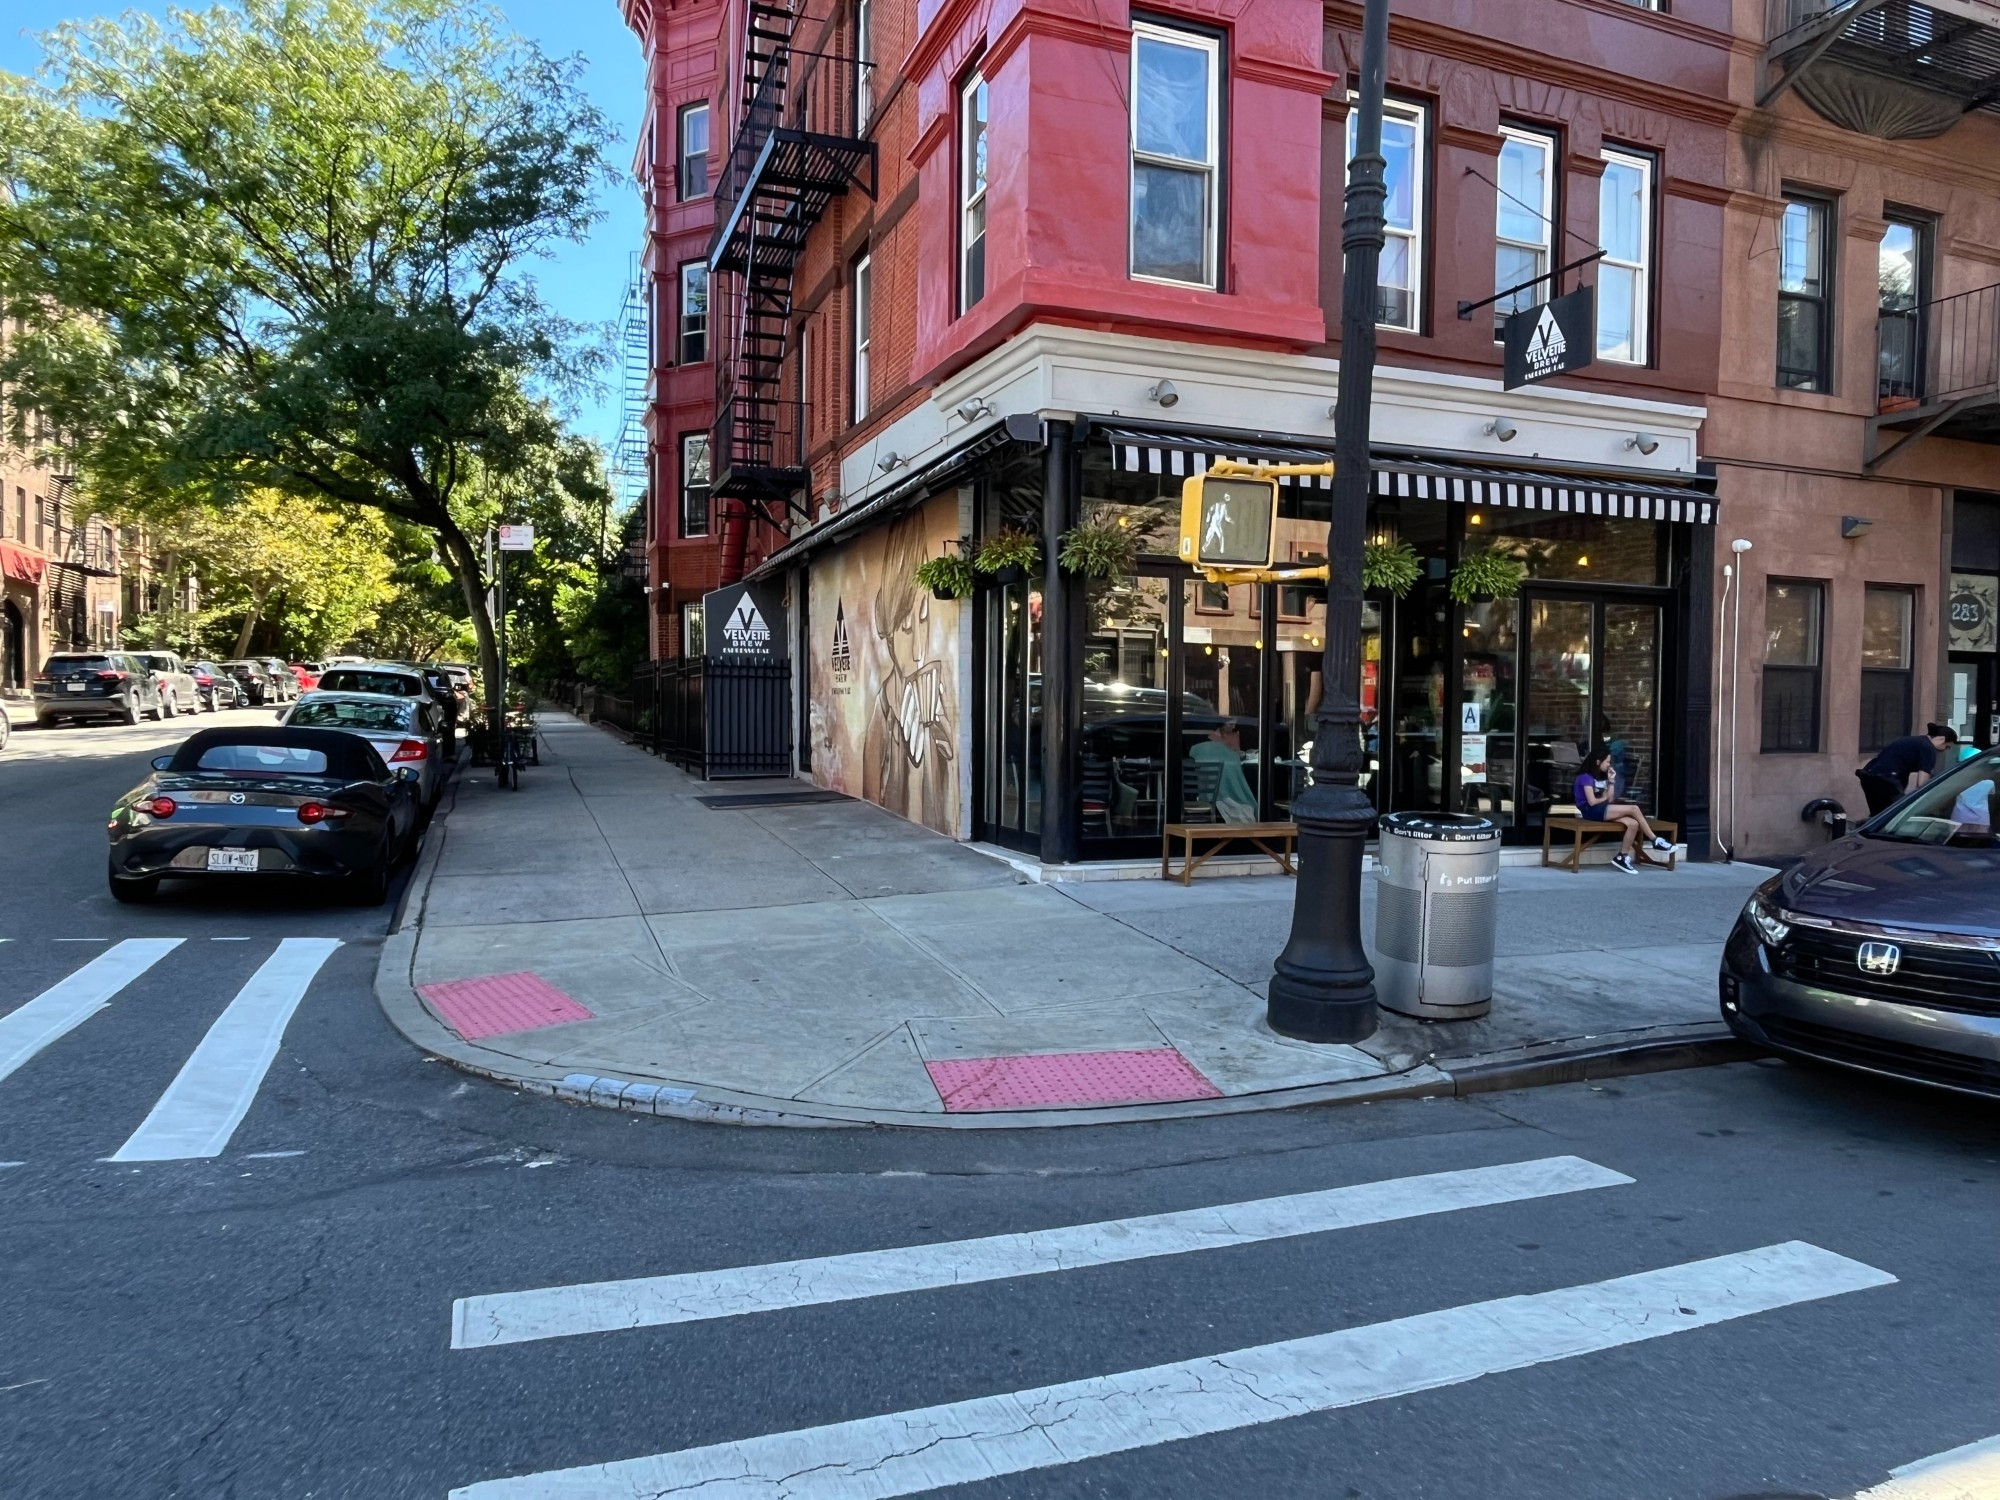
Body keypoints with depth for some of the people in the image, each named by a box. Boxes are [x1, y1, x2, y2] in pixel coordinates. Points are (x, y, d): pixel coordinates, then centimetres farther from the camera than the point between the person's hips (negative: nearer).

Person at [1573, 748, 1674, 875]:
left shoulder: (1601, 778, 20)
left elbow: (1610, 799, 11)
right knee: (1633, 808, -16)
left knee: (1633, 824, -15)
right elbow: (1592, 802, -16)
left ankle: (1622, 857, -9)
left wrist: (1611, 781, 7)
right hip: (1592, 811, -9)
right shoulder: (1586, 777, -8)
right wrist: (1605, 798, 3)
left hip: (1602, 810, 9)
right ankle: (1655, 841, -5)